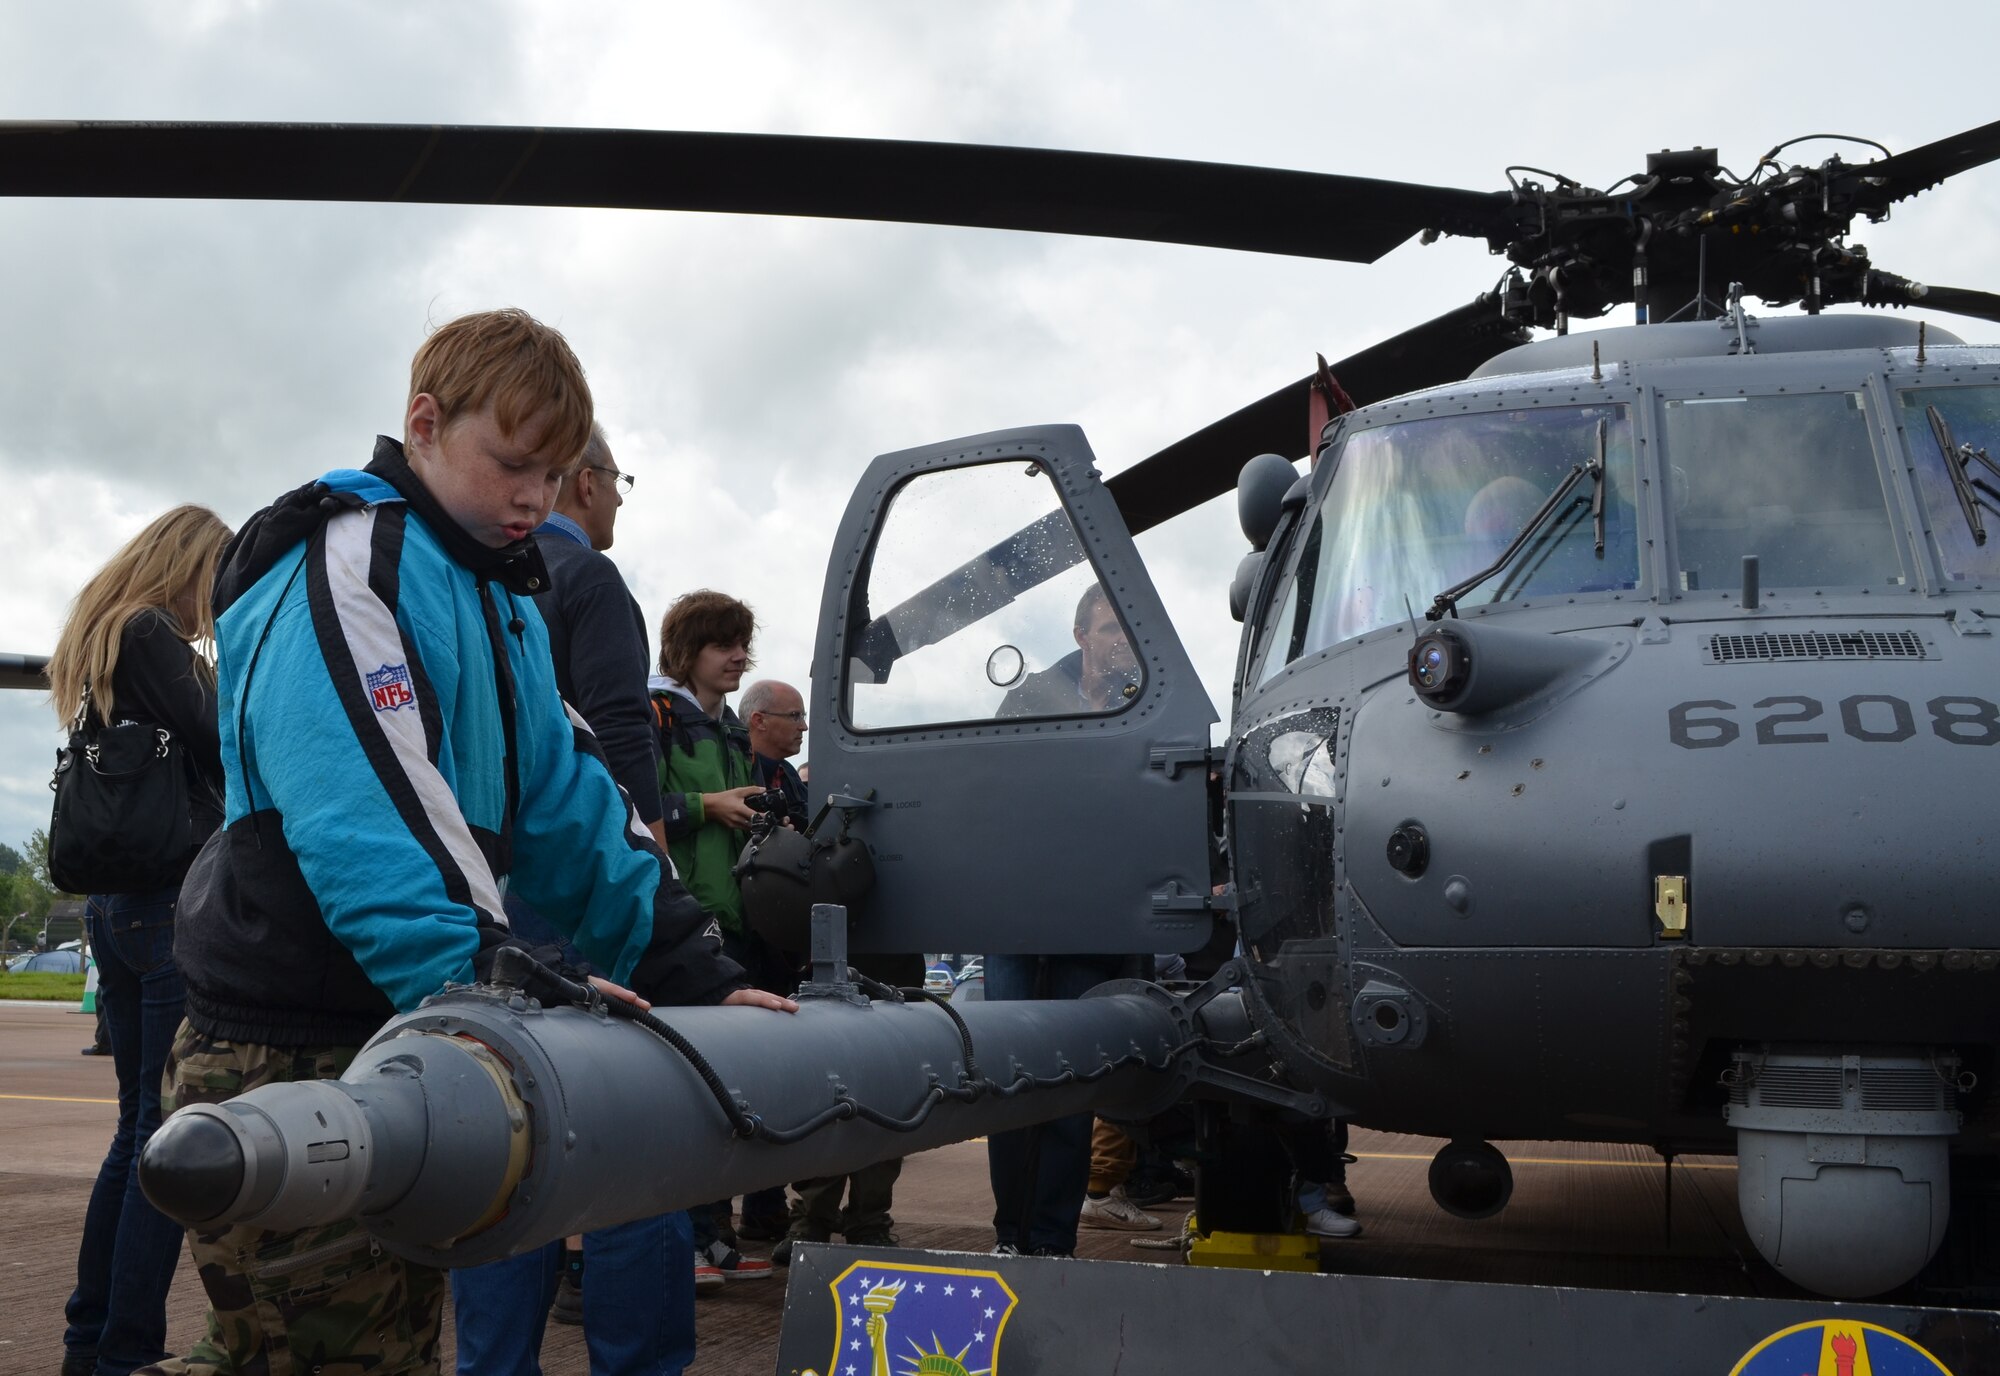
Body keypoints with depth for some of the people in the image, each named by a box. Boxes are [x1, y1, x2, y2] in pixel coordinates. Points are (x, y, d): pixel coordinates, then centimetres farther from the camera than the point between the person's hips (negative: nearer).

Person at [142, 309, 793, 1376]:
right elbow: (363, 814, -24)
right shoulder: (348, 567, -11)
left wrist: (692, 971, 4)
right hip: (290, 1057, -9)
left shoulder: (503, 601, 18)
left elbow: (564, 805, 14)